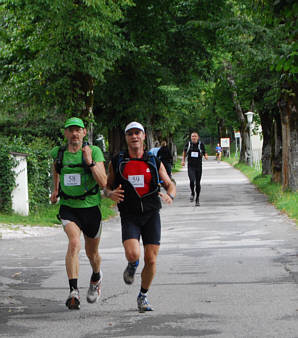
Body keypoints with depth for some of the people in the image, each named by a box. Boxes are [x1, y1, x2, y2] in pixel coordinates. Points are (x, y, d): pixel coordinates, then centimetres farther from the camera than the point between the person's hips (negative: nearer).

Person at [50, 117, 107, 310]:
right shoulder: (58, 153, 1)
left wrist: (90, 162, -25)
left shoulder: (94, 152, -8)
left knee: (92, 252, 14)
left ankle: (96, 278, 48)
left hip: (90, 207, 0)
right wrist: (55, 189, 23)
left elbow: (103, 183, -16)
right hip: (68, 207, 0)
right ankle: (74, 292, -28)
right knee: (74, 243, -26)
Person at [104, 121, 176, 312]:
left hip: (151, 215, 1)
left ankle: (143, 296, 21)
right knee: (133, 253, -24)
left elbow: (170, 184, 12)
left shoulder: (154, 163, 6)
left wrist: (170, 196, -12)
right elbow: (107, 187, 13)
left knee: (151, 260, -3)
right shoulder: (117, 162, 5)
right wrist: (111, 194, -11)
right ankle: (132, 266, 15)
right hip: (129, 216, -1)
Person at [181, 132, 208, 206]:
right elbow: (184, 151, 20)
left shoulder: (201, 144, -2)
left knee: (198, 183, 4)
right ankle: (192, 193, 7)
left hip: (198, 166, 0)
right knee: (192, 181, -21)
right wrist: (183, 160, 14)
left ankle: (197, 198, 22)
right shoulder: (188, 144, 1)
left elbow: (204, 153, 5)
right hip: (190, 166, 0)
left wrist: (206, 156, -18)